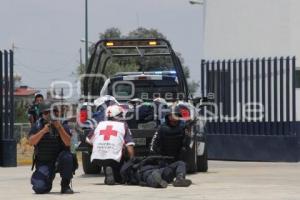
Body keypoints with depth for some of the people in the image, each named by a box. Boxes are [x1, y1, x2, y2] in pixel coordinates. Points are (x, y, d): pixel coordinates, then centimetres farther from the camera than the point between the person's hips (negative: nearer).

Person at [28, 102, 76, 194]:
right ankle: (48, 182, 19)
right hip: (43, 163, 0)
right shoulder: (38, 126, 0)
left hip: (59, 160, 0)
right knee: (40, 188, -21)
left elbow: (68, 143, -18)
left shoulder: (63, 126, -4)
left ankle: (65, 185, -15)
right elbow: (31, 142, -13)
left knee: (67, 157, -36)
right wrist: (43, 131, -25)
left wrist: (59, 128, -26)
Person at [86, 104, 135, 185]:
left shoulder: (100, 124, 21)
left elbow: (89, 140, 29)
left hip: (96, 158, 3)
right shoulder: (123, 125, 13)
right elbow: (129, 146, 4)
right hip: (113, 158, -3)